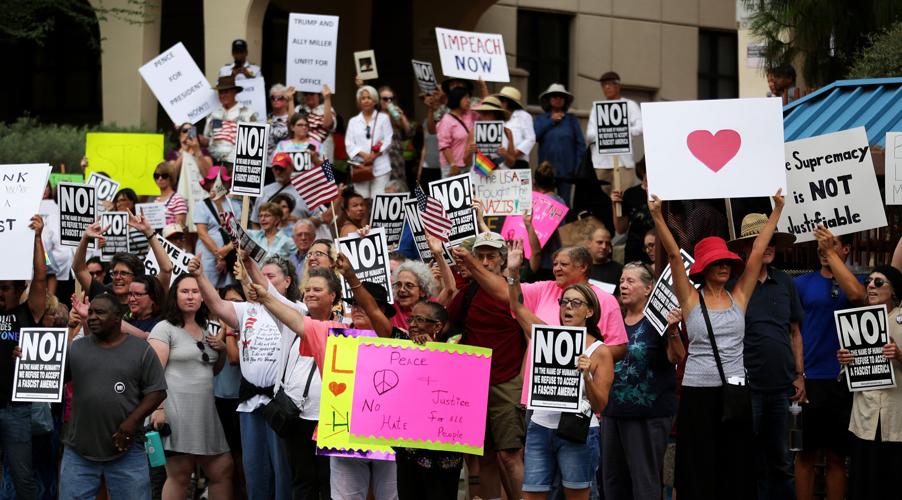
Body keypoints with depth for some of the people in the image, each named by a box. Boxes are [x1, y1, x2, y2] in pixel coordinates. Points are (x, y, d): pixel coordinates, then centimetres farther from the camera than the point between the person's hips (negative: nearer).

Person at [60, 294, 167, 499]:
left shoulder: (141, 350, 0)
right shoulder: (76, 348, 7)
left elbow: (157, 391, -1)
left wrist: (132, 421, -13)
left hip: (126, 451, -2)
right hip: (79, 452, 2)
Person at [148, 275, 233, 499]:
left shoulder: (207, 330, 19)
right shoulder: (164, 329, -2)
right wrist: (158, 408, -19)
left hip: (206, 411, 7)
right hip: (176, 411, -7)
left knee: (223, 471, 3)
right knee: (179, 475, -5)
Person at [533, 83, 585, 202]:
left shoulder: (571, 119, 9)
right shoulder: (541, 119, 11)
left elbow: (580, 144, 5)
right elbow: (534, 136, -7)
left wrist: (579, 167, -3)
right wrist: (551, 121, -3)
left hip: (566, 170, -1)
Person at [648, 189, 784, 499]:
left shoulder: (739, 297, 7)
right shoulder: (691, 299, 0)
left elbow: (757, 252, 6)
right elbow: (674, 255, -10)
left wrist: (777, 211, 5)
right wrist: (658, 217, -20)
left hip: (735, 392, 3)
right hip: (698, 393, -3)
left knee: (736, 469, 6)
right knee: (700, 470, 0)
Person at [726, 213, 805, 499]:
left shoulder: (785, 283, 8)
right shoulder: (732, 285, -5)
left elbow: (795, 332, 15)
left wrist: (799, 375, 9)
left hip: (781, 386, 4)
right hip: (746, 386, -4)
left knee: (781, 461, 12)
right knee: (750, 461, 2)